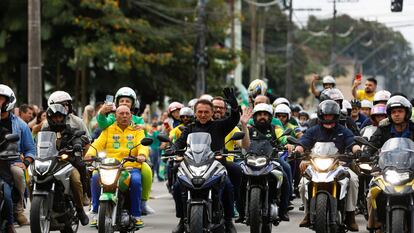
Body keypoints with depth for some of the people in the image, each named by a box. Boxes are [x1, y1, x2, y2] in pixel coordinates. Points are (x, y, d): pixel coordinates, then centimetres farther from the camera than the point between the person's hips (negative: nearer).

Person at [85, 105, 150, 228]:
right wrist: (90, 153, -19)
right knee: (96, 178, -28)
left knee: (136, 181, -33)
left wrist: (142, 154, -26)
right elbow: (98, 143, 3)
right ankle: (95, 211, -16)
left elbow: (142, 145, -2)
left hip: (132, 167, -1)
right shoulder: (108, 130, 18)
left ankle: (136, 214, -19)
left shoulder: (137, 131, 16)